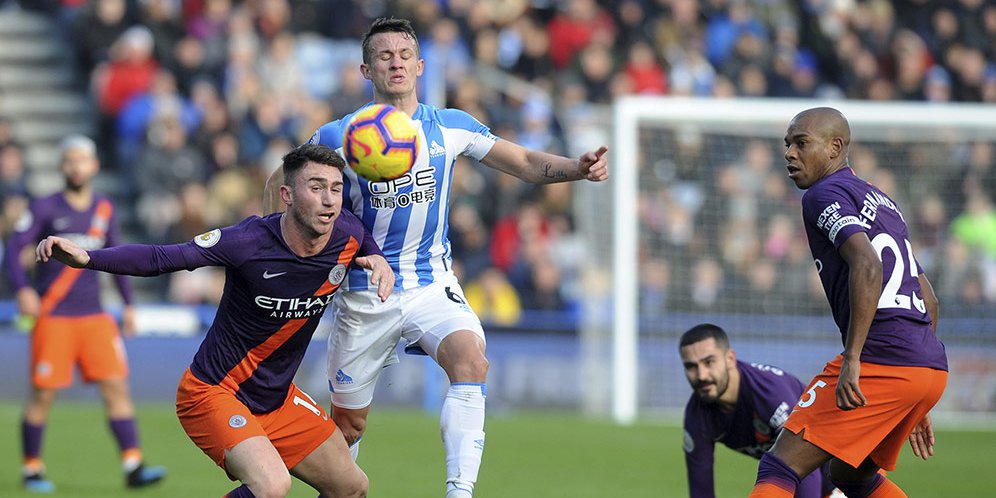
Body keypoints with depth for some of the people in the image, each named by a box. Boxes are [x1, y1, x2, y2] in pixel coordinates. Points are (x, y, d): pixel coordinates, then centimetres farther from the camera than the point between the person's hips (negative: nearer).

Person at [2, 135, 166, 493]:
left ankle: (133, 466, -10)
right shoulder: (45, 209, -2)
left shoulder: (104, 209, 11)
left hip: (94, 316, 4)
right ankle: (32, 469, 11)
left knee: (117, 386, -7)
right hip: (53, 316, -4)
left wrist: (127, 303, 20)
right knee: (43, 395, -2)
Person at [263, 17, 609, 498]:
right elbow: (279, 183, 6)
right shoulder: (338, 136, -6)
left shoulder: (451, 127, 0)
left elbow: (527, 163, 4)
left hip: (433, 285, 1)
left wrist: (578, 167, -14)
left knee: (470, 360, -31)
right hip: (364, 293, -1)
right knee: (347, 423, 7)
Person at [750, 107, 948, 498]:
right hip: (932, 367, 9)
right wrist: (915, 407, 30)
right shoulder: (883, 202, 26)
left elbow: (868, 267, -20)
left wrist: (852, 360, -24)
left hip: (880, 363, -9)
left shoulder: (825, 195, -2)